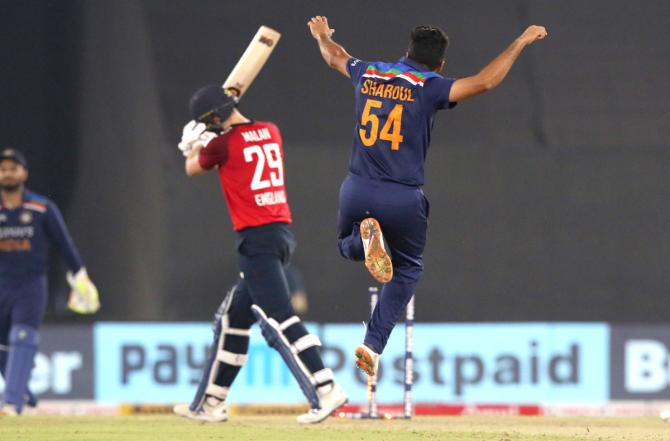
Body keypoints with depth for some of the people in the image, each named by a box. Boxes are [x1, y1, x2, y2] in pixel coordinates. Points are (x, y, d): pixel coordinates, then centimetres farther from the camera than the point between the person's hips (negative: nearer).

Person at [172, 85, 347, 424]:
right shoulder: (270, 132, 11)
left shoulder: (224, 143, -9)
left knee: (278, 320, -16)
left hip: (257, 238, -9)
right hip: (282, 234, 9)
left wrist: (195, 144, 33)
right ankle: (210, 403, 25)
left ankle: (325, 391, -28)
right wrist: (207, 143, 35)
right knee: (233, 319, 18)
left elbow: (193, 169, 13)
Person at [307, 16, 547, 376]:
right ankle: (373, 344, 5)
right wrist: (521, 42, -6)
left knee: (346, 245, 31)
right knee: (408, 268, 19)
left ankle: (364, 239, -7)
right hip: (403, 198, -3)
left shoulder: (369, 74, 9)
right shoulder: (428, 87, -6)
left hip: (356, 192, 3)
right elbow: (483, 82, -16)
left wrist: (322, 36, 53)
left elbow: (334, 57, 30)